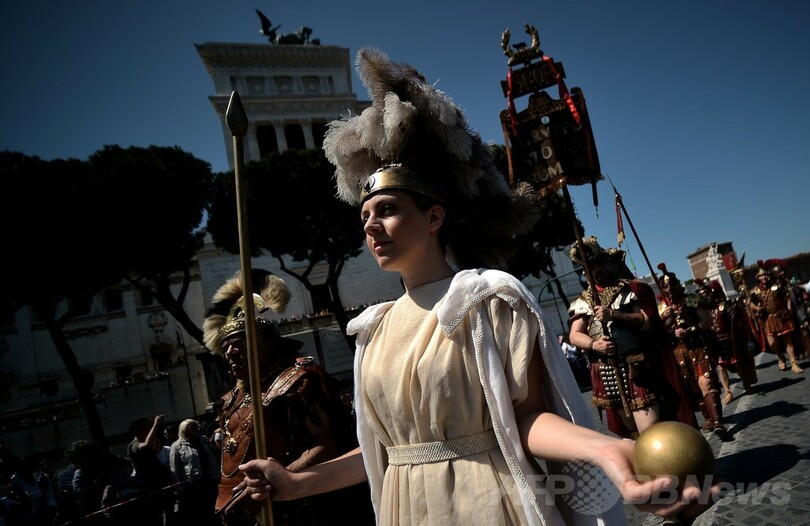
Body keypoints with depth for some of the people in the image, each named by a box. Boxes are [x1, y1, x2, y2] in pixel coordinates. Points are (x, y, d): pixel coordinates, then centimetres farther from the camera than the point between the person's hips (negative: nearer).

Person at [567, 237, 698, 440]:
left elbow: (649, 321, -11)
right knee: (631, 432, 16)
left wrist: (614, 315, -22)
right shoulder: (583, 301, 12)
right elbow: (574, 335, 4)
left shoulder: (633, 288, 1)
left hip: (638, 369, -5)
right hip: (608, 374, 5)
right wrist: (594, 344, -15)